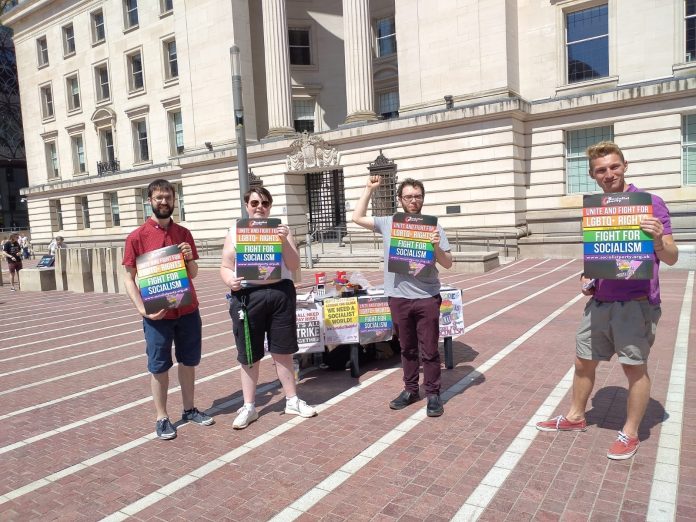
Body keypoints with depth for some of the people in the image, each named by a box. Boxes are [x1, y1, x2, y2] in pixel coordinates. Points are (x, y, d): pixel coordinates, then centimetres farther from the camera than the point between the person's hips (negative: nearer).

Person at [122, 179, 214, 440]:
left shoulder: (184, 233, 6)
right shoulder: (137, 237, -5)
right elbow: (129, 278, -4)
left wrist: (189, 258, -11)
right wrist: (142, 309, -16)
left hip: (188, 311, 4)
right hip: (157, 314, -4)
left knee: (189, 361, 13)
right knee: (159, 367, 7)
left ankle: (189, 409, 29)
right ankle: (162, 418, 21)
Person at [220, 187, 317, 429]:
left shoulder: (281, 228, 6)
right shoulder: (235, 231, 5)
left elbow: (294, 266, 0)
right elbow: (225, 267, 6)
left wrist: (284, 241, -14)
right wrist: (230, 281, -15)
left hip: (280, 293, 1)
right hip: (247, 296, 0)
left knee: (282, 351, 11)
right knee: (249, 356, 8)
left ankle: (292, 400, 27)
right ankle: (249, 407, 23)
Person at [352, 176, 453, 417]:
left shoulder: (433, 226, -1)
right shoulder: (388, 223, 4)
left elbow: (448, 264, 0)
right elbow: (357, 217, 9)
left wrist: (436, 246, -20)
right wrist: (369, 189, 8)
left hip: (427, 297, -2)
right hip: (398, 297, 2)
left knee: (429, 349, 6)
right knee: (407, 348, 16)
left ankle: (433, 394, 19)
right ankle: (410, 389, 30)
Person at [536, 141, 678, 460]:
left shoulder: (649, 203, -8)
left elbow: (671, 258, -10)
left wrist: (658, 241, -31)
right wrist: (587, 276, 0)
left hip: (636, 303, -5)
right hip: (599, 302, 6)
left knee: (635, 368, 6)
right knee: (583, 361, 14)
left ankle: (630, 434, 23)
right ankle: (575, 416, 33)